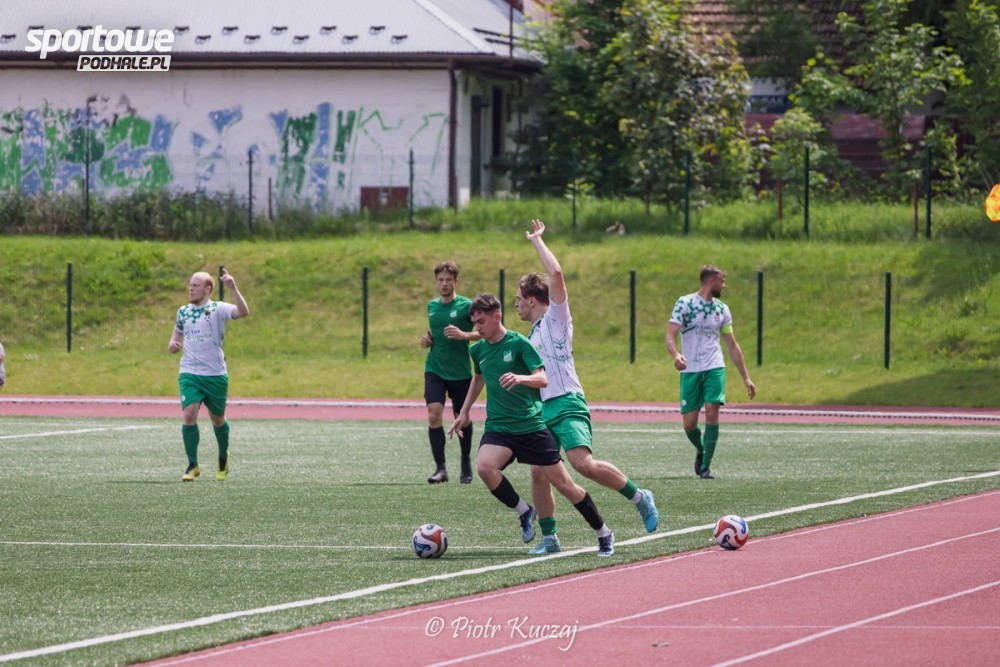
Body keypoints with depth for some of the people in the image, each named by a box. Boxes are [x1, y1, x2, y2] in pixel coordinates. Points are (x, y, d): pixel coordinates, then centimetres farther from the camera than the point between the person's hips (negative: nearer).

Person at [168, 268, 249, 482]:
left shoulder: (218, 309, -7)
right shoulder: (183, 312, 8)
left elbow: (243, 312, -25)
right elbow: (177, 335, 22)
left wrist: (233, 289, -37)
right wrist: (172, 345, -1)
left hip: (216, 375, -3)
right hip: (190, 374, 3)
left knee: (217, 419, 10)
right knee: (189, 415, -15)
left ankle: (223, 458, 36)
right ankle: (192, 466, -8)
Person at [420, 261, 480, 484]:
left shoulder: (466, 305, -7)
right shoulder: (432, 306, 9)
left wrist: (463, 335, -26)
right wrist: (427, 339, 4)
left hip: (460, 372, -3)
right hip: (435, 370, 3)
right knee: (434, 414, -16)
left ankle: (466, 465, 30)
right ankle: (440, 467, -14)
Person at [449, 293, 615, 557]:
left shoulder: (519, 343, -8)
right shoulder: (477, 350, 8)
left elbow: (542, 379, -15)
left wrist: (520, 378, -35)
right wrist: (464, 412, 29)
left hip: (531, 425, -4)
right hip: (498, 427, 4)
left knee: (563, 484, -1)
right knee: (484, 467, -28)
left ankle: (603, 534, 18)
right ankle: (524, 512, -5)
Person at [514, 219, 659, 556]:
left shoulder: (556, 317, -1)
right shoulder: (534, 332, 23)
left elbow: (556, 274, -14)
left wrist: (537, 240, -5)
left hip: (566, 404, -9)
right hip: (543, 409, 9)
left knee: (584, 464, -23)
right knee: (538, 473, 0)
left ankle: (640, 497, -10)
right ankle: (549, 538, 7)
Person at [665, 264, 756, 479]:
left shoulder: (721, 309, 12)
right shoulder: (685, 303, -2)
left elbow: (732, 346, 18)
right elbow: (670, 335, -10)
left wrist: (746, 377, 16)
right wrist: (676, 355, -32)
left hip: (714, 369, 2)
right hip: (690, 371, -2)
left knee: (712, 413, -16)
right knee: (689, 423, -4)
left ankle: (706, 466, -9)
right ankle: (700, 450, 28)